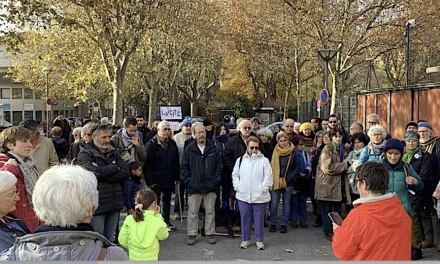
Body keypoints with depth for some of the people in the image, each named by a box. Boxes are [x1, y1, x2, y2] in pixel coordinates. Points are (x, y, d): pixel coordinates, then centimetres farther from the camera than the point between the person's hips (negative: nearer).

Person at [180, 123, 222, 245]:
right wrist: (188, 181, -7)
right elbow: (183, 167, 2)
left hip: (210, 187, 1)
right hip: (194, 187, -1)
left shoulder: (213, 149, 4)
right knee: (193, 212, 7)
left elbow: (219, 166, 7)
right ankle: (192, 235, 18)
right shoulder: (189, 150, 1)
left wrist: (216, 180, -3)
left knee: (210, 211, 10)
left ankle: (210, 233, 21)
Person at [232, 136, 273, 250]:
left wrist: (263, 188, -12)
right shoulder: (240, 160, 6)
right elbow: (235, 175, 11)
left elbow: (268, 177, -5)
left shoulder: (264, 160, -2)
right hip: (243, 196, 2)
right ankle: (245, 239, 26)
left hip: (259, 197, -2)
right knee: (245, 218, 11)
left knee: (259, 219, 7)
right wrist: (237, 187, 0)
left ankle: (259, 240, 21)